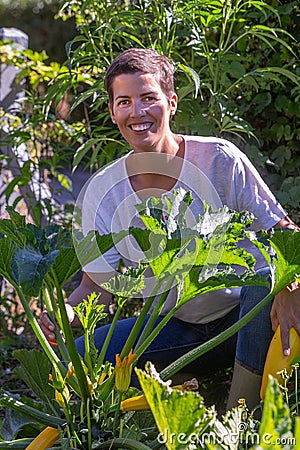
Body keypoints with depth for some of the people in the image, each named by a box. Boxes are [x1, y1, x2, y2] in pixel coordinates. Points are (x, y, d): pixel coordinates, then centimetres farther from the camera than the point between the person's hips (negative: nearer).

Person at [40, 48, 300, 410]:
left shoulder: (218, 159, -14)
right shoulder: (101, 193, -6)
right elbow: (97, 284, -2)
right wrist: (65, 312, -25)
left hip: (244, 315, -2)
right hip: (175, 329, 2)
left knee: (269, 281, -36)